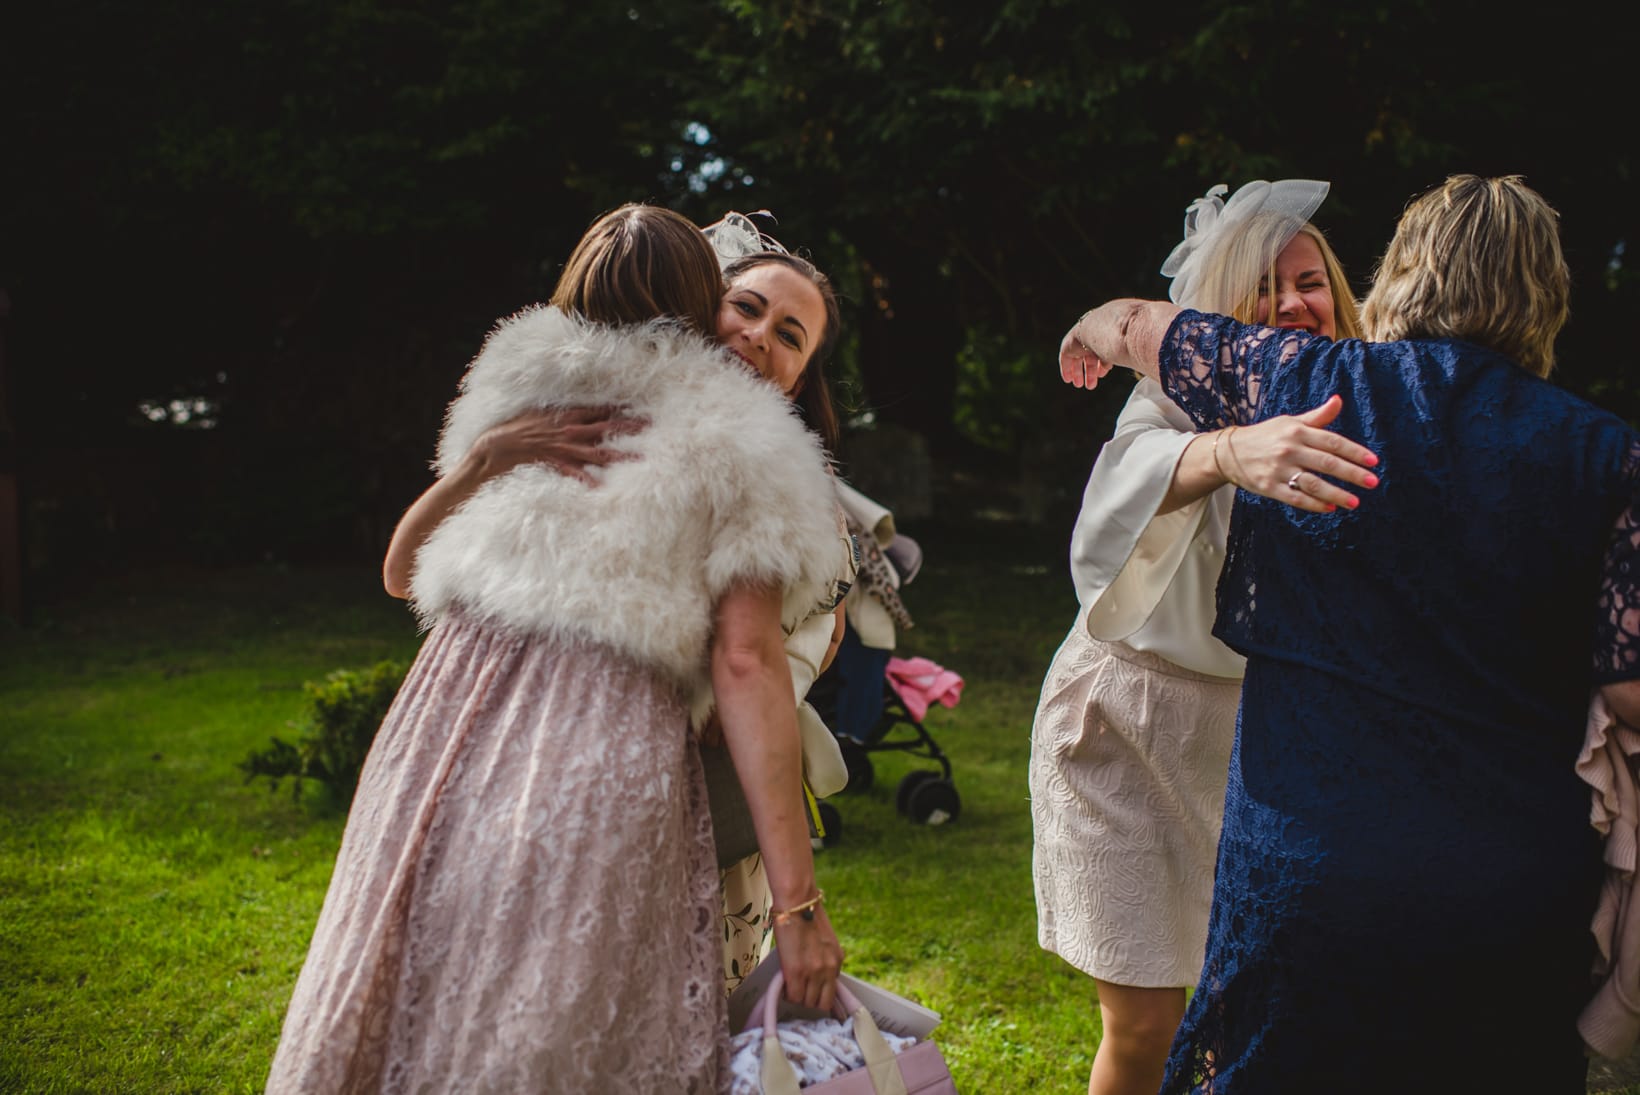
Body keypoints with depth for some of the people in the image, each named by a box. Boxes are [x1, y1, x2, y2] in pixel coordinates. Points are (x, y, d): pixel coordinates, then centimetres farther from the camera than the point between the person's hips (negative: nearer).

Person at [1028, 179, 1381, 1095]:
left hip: (1259, 731, 4)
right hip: (1127, 724, -4)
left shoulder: (1350, 426, 1)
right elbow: (1137, 466, -38)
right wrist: (1232, 451, -58)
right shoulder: (1184, 395, -12)